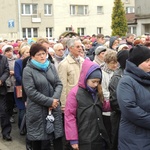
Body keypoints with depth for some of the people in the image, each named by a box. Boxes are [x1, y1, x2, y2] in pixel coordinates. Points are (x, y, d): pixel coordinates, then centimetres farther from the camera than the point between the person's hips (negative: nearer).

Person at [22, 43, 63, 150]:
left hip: (54, 107, 4)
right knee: (37, 137, 7)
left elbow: (59, 84, 6)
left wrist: (55, 99, -12)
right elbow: (31, 92, -15)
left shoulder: (51, 66, 8)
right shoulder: (28, 70, -8)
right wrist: (49, 101, -16)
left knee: (57, 135, 7)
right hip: (37, 110, -4)